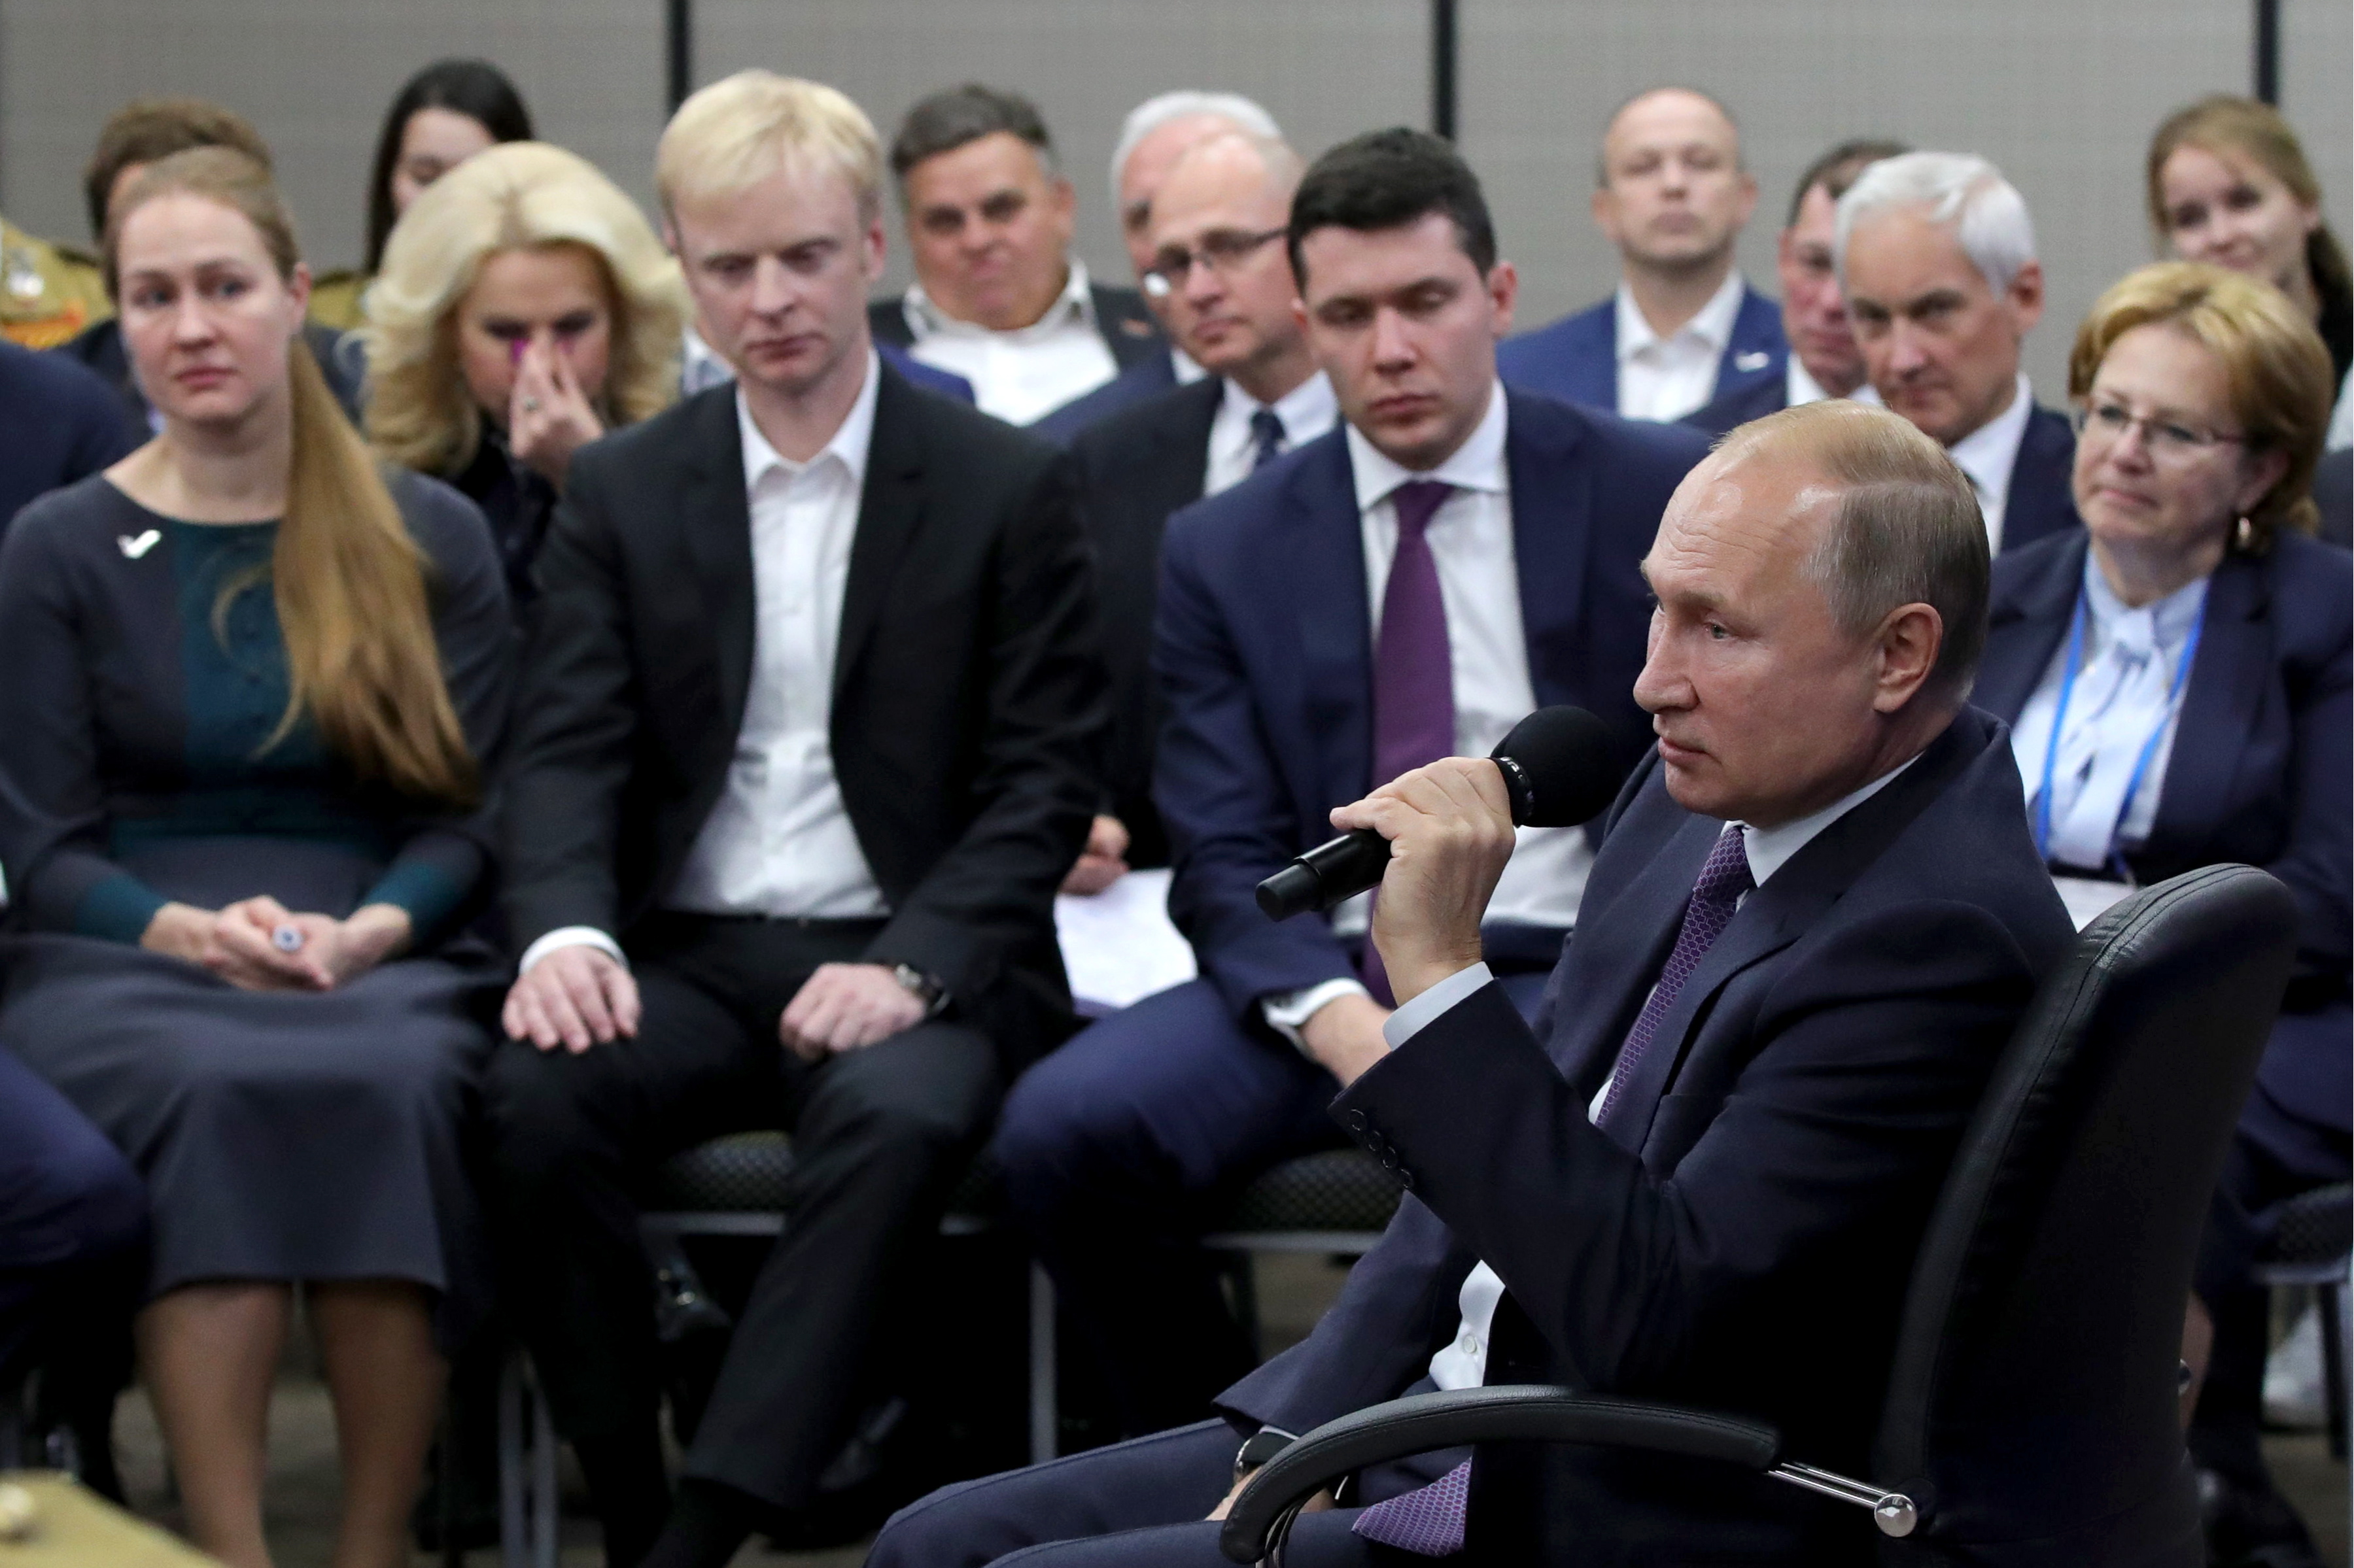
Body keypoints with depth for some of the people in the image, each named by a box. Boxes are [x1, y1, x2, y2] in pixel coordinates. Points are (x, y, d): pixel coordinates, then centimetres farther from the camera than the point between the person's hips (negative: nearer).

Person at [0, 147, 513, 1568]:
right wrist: (194, 932, -15)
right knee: (214, 1087, -37)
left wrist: (366, 933, -14)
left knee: (386, 1081, -36)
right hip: (121, 963, -1)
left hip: (384, 957, 1)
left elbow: (470, 816, 8)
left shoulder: (432, 541, 12)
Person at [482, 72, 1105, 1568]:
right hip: (689, 957, 2)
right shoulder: (620, 491, 12)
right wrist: (566, 932, -18)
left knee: (897, 1113, -37)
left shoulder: (1010, 488, 4)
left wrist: (911, 967, -17)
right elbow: (570, 754, 4)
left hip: (911, 962, -2)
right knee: (541, 1091, -30)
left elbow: (1045, 780, 0)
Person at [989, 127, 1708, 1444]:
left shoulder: (1657, 494, 5)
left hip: (1565, 976, -3)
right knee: (1060, 1127, -24)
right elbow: (1227, 858, 4)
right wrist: (1335, 1017, -17)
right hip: (1325, 980, 3)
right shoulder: (1227, 552, 10)